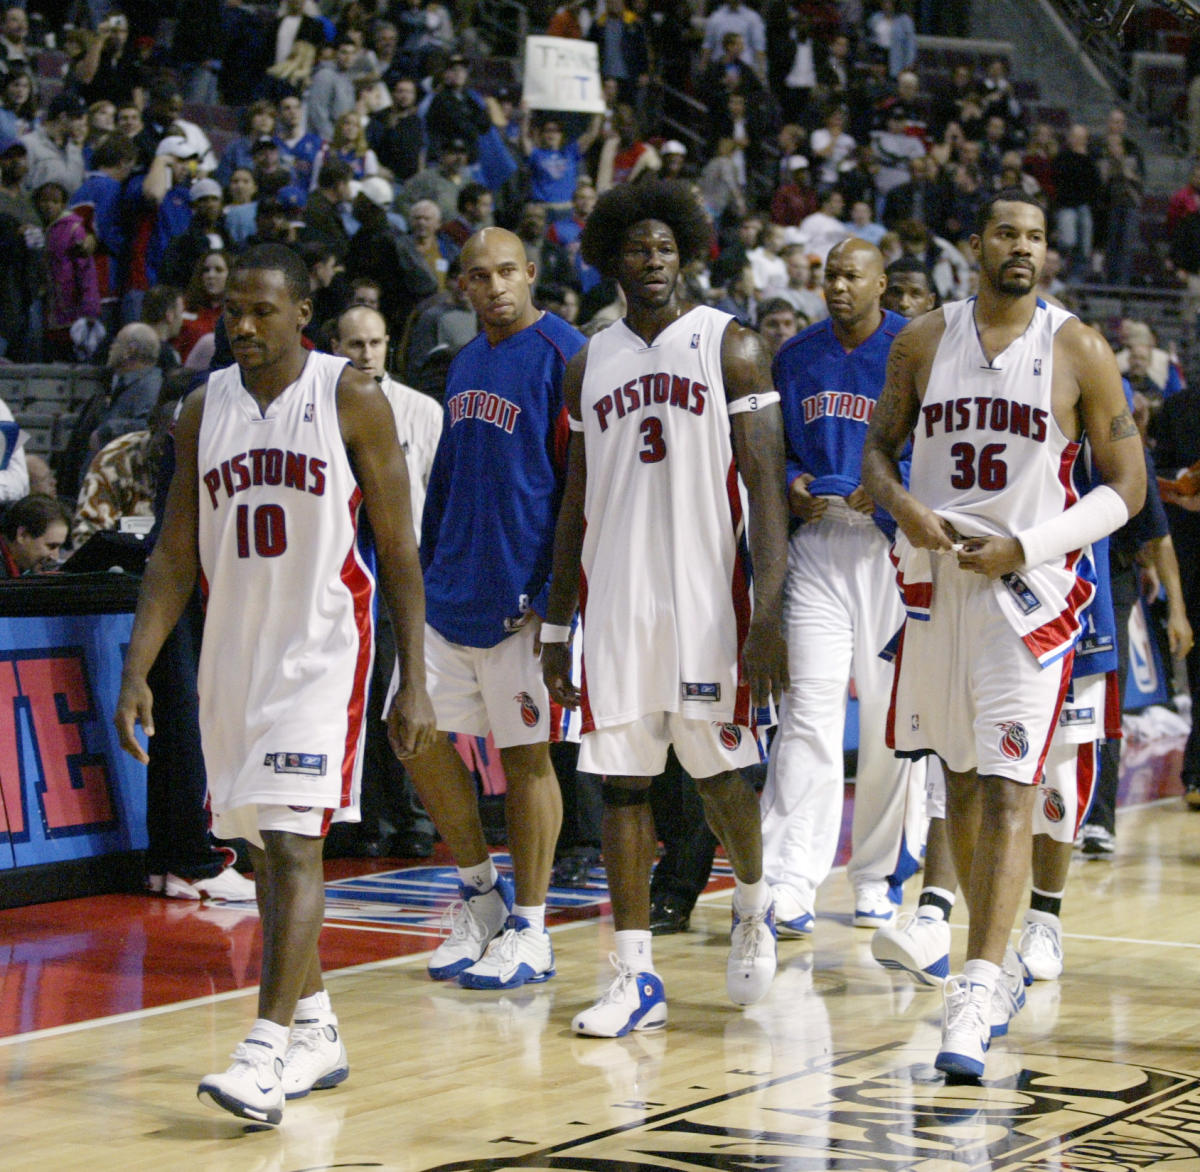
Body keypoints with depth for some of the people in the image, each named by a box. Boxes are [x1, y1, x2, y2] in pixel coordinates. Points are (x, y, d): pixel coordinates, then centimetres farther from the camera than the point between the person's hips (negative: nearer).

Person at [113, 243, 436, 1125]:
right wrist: (136, 673, 0)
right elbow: (176, 559, 9)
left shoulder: (352, 398, -6)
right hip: (235, 647, 6)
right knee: (265, 849, 12)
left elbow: (398, 549, -5)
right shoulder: (205, 408, 6)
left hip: (322, 646, -6)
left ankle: (269, 1052, -19)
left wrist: (414, 682, -9)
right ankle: (316, 1034, 25)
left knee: (294, 843, -15)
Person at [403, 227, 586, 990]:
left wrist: (554, 595, -17)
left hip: (520, 600, -8)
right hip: (451, 595, 8)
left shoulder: (563, 355, -11)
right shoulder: (465, 364, 14)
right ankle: (481, 892, 22)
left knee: (526, 753, 0)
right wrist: (427, 573, 18)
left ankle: (530, 932, 10)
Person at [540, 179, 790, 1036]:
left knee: (720, 769, 2)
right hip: (615, 598, 4)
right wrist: (557, 625, 13)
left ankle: (754, 906, 31)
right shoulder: (590, 363, 12)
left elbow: (766, 485, -6)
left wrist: (770, 612, -15)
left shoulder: (730, 347, -1)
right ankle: (637, 977, 6)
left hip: (706, 595, -4)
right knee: (621, 780, 1)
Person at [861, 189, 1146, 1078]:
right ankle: (989, 946, 34)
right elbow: (880, 449, 13)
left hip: (1029, 594, -4)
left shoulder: (1077, 352, -4)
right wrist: (904, 508, -10)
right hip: (937, 582, 4)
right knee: (960, 780, 15)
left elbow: (1126, 488, -2)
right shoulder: (924, 340, 5)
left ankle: (975, 1001, -17)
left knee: (1007, 794, -12)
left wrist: (1023, 548, -13)